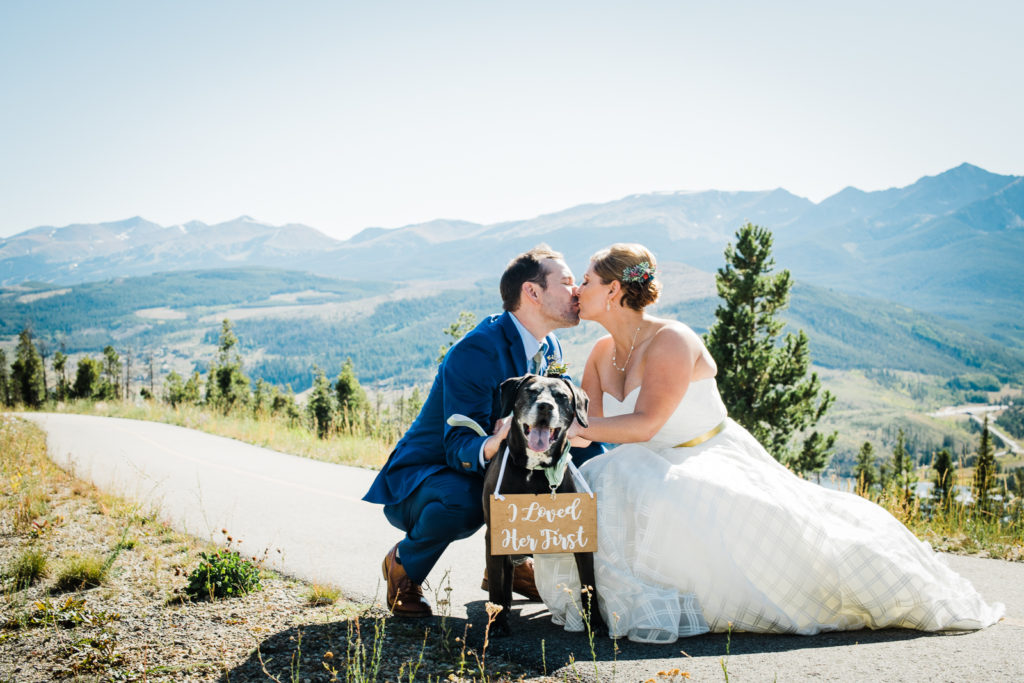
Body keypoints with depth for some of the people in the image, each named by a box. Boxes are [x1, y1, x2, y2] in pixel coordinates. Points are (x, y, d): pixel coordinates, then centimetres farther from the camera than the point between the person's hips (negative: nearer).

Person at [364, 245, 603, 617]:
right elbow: (458, 446, -31)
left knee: (586, 465, -7)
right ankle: (404, 564, -6)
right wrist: (491, 446, -54)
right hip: (420, 479, -8)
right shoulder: (475, 352, -26)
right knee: (463, 501, -41)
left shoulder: (551, 349, 1)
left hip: (495, 475, 8)